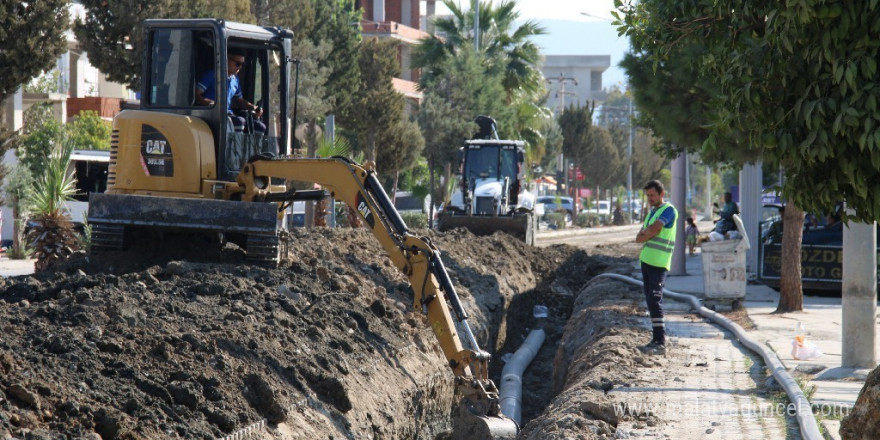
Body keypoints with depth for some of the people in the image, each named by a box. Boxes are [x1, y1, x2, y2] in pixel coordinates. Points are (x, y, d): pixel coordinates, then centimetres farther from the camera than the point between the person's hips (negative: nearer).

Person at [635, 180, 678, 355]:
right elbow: (639, 237, 12)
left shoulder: (668, 210, -8)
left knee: (655, 300, -15)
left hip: (659, 262, -9)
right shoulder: (652, 212, 20)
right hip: (647, 260, 9)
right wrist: (648, 232, -8)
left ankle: (660, 343, -17)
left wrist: (643, 235, 1)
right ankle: (656, 339, 13)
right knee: (650, 301, 9)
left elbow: (653, 231, -18)